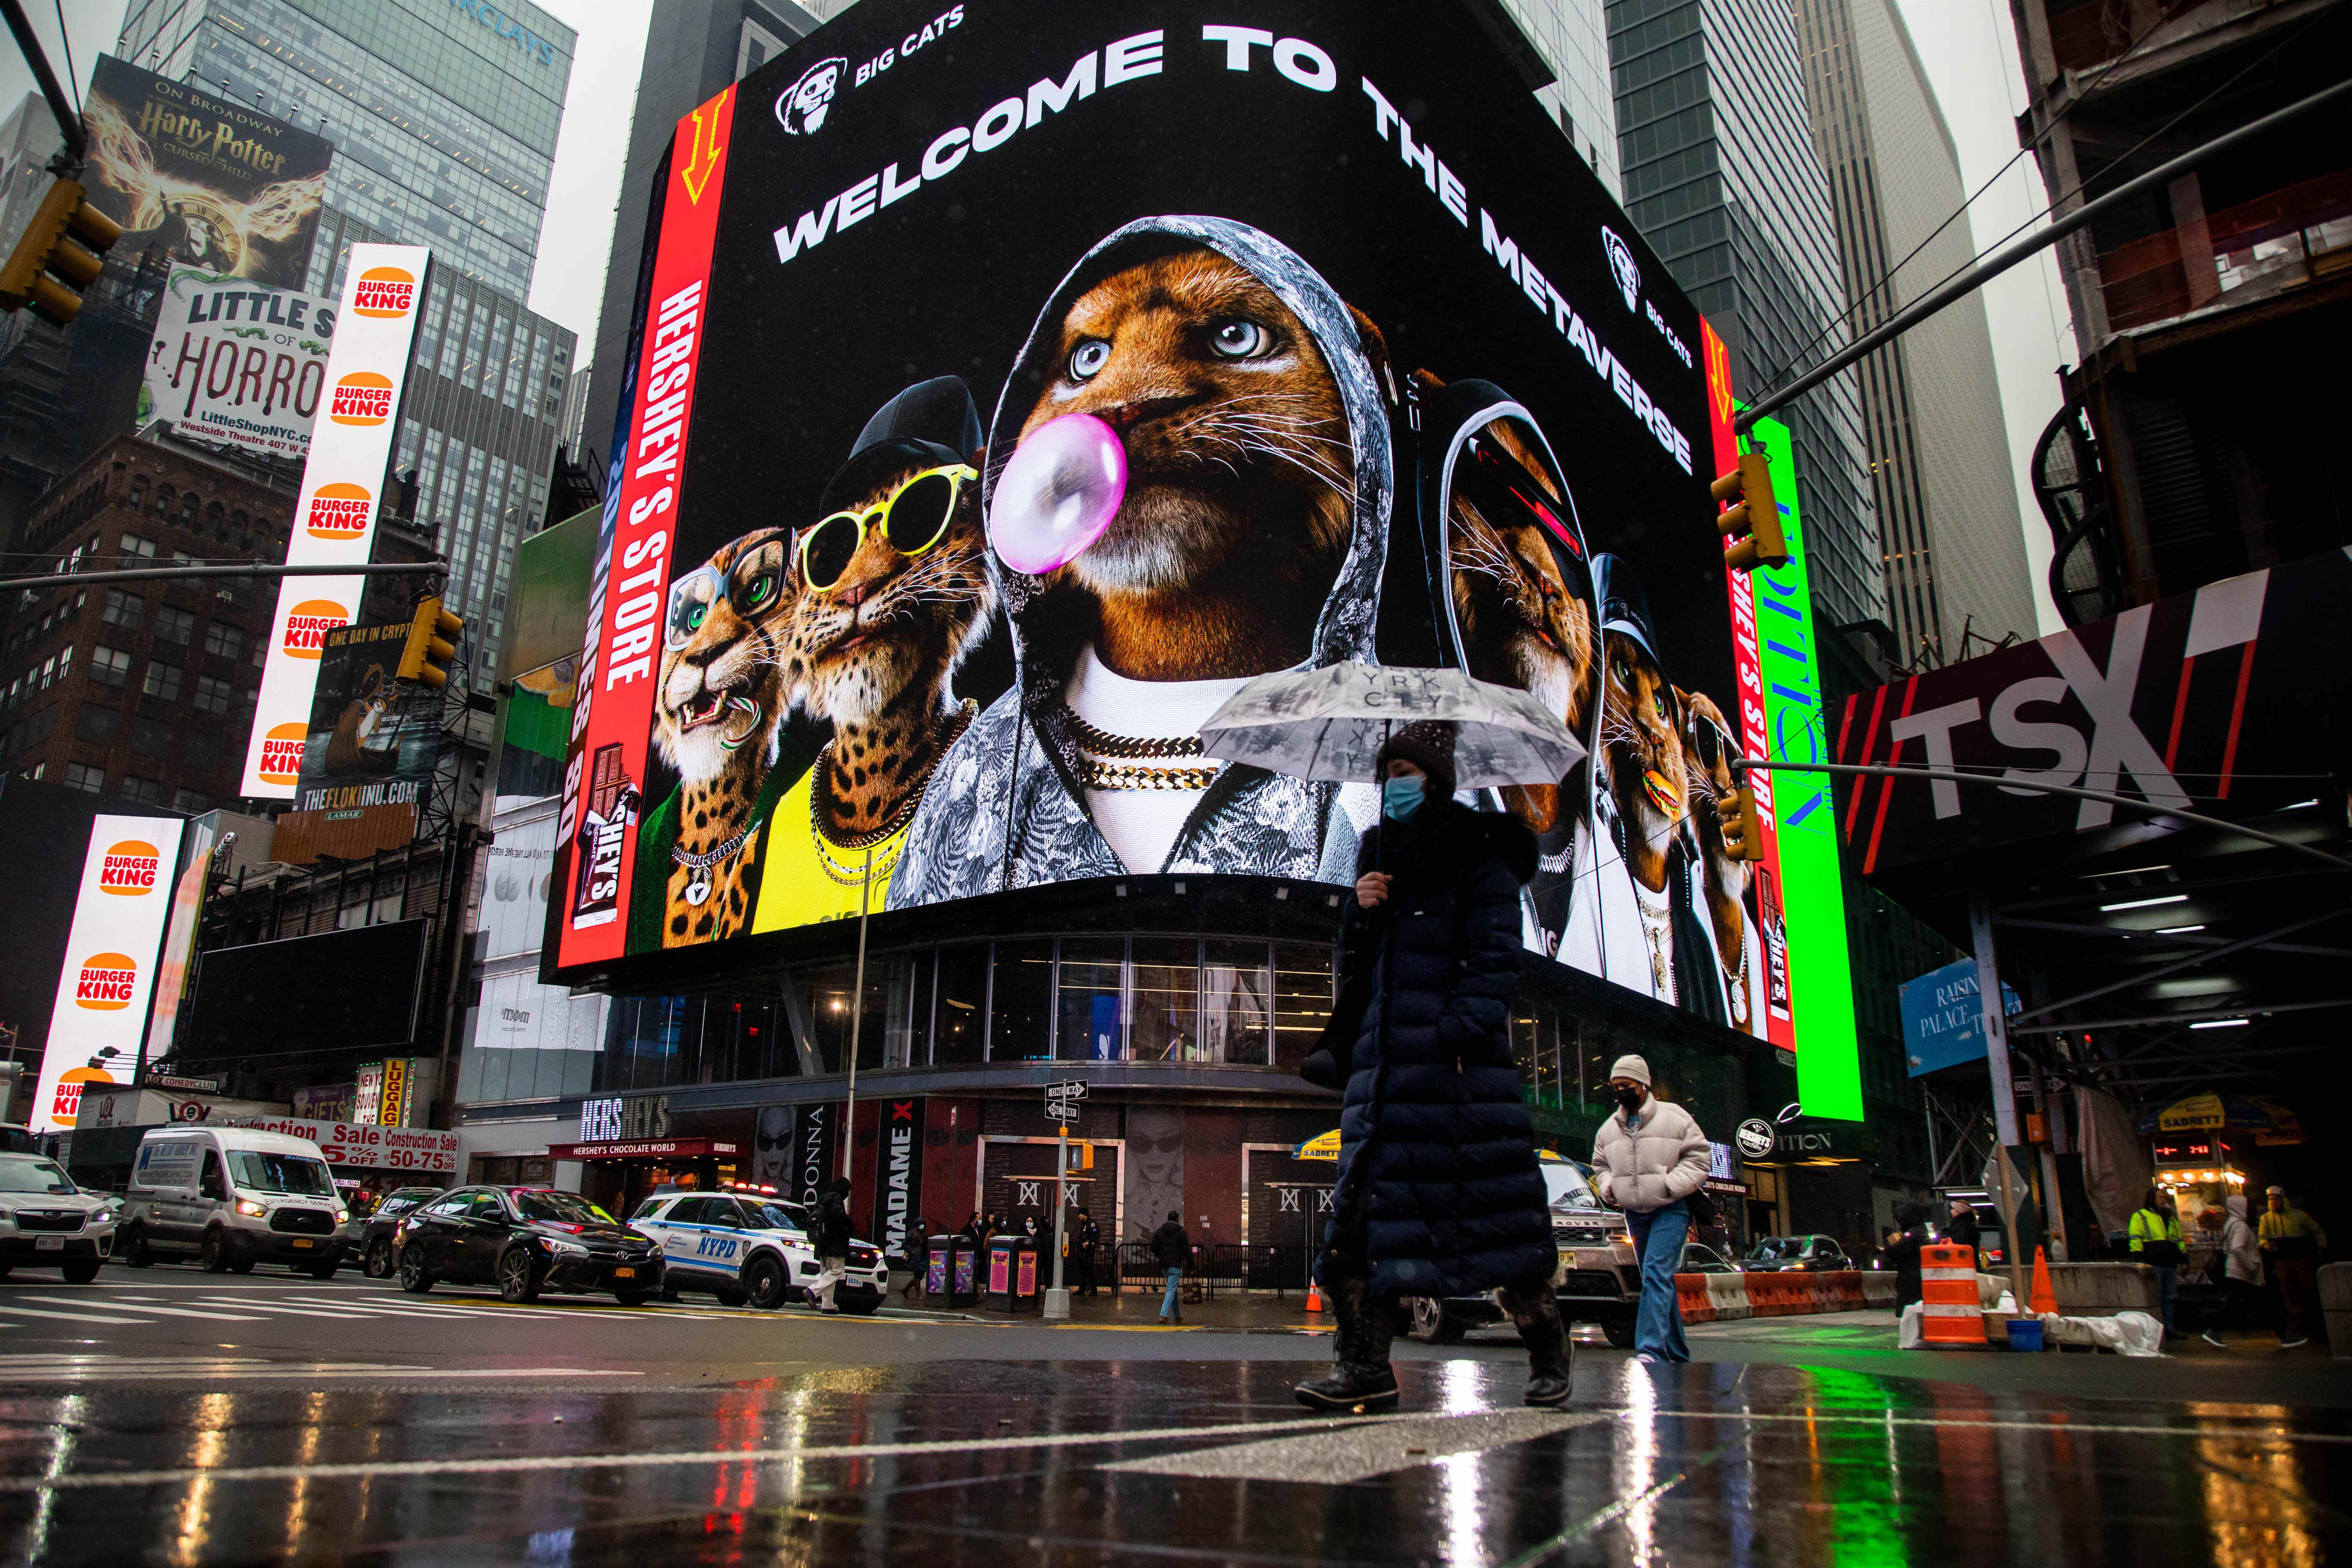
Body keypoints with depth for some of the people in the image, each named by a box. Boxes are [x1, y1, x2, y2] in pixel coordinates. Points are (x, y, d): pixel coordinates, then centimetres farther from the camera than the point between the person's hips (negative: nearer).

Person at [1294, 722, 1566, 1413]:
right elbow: (1357, 965, 19)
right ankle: (1366, 1365, 1)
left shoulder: (1478, 854, 1)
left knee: (1493, 1203, -3)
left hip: (1458, 1056, -6)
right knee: (1366, 1200, -2)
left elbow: (1496, 955, -7)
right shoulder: (1380, 854, 19)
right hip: (1387, 1056, 6)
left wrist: (1460, 1034, -17)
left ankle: (1547, 1355, 15)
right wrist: (1361, 913, 0)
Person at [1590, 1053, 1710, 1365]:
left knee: (1657, 1273, -19)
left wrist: (1670, 1185, -16)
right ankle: (1677, 1354, 20)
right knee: (1661, 1281, 11)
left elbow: (1700, 1157, -5)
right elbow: (1600, 1164, 22)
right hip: (1635, 1213, 6)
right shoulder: (1609, 1128, 10)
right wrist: (1608, 1187, 1)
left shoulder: (1674, 1117, -5)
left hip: (1670, 1211, -6)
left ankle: (1650, 1349, -25)